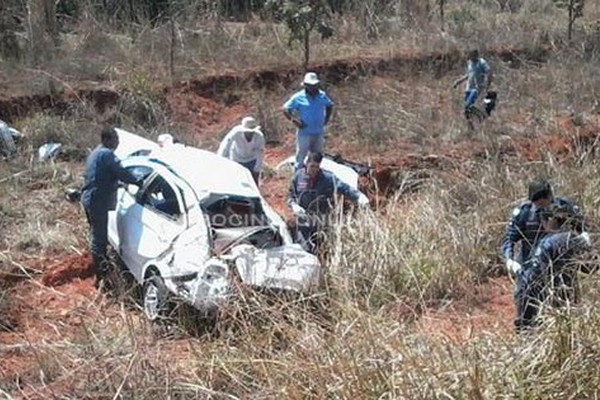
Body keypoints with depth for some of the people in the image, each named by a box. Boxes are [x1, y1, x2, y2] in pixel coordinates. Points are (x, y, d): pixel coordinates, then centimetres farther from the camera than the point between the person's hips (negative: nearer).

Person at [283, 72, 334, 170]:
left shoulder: (322, 96, 1)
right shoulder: (299, 97, -11)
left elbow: (330, 105, 20)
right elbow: (285, 109, -7)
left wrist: (327, 118, 7)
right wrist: (294, 121, -16)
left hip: (319, 132, 5)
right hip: (305, 132, -5)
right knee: (301, 155, 1)